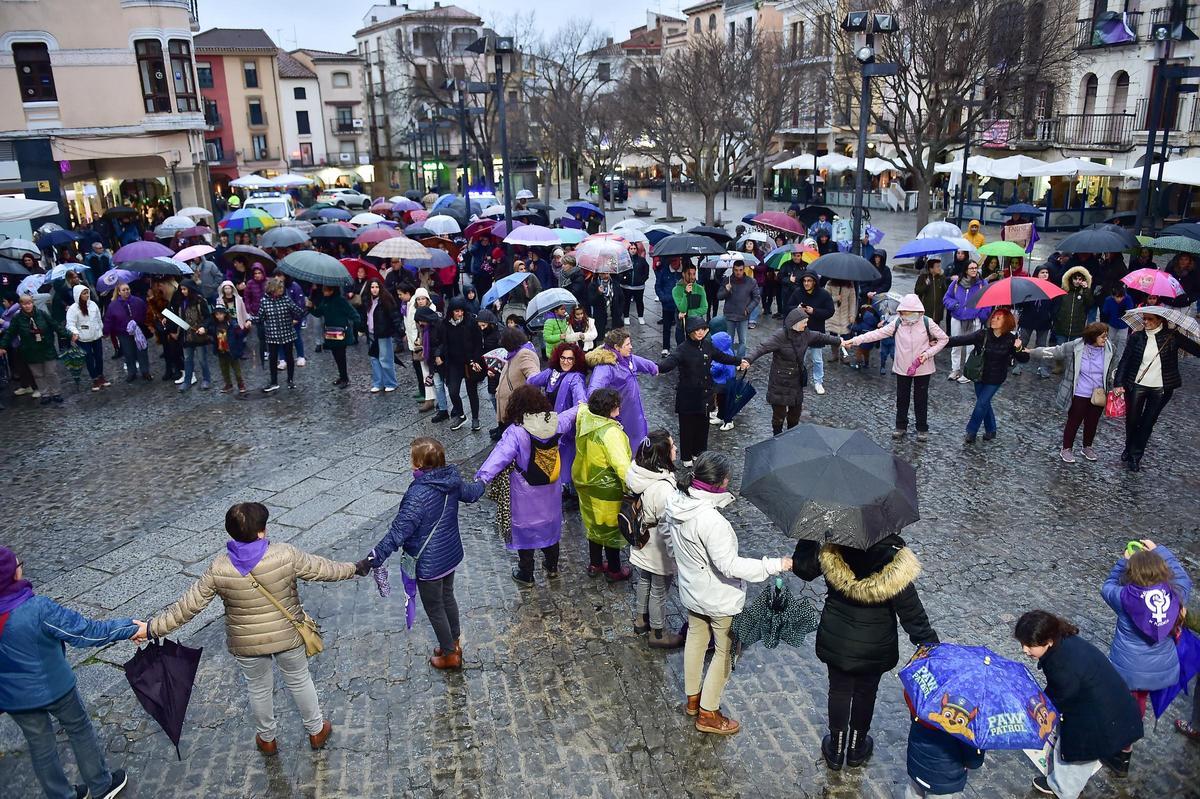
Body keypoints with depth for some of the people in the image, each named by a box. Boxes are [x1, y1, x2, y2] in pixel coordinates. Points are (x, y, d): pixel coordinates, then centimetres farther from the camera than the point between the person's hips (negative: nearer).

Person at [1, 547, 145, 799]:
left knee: (40, 746, 21)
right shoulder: (38, 609, -33)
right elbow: (86, 631, -25)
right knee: (80, 731, 20)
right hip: (54, 687, -4)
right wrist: (130, 628, -15)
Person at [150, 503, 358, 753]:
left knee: (259, 689, 26)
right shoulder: (285, 555, -25)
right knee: (299, 680, 23)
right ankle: (316, 731, 42)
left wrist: (155, 627, 0)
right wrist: (352, 569, 7)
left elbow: (188, 606, -14)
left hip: (246, 644, 1)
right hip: (288, 636, -1)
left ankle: (266, 739, 47)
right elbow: (322, 569, -11)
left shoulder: (219, 569, -20)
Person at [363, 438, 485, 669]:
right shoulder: (452, 479, -9)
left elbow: (398, 532, -33)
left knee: (434, 609, 15)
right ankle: (455, 642, 47)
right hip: (451, 554, 7)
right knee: (447, 597, 28)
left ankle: (449, 655, 34)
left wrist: (372, 560, -30)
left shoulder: (419, 495, -32)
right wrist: (482, 481, 35)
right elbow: (471, 493, 13)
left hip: (429, 563, -7)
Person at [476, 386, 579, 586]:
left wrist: (482, 478, -38)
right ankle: (552, 567, 41)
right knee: (550, 525, 24)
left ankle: (526, 575, 28)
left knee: (524, 528, 13)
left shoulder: (516, 432, -27)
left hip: (525, 495, -5)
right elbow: (572, 413, 10)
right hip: (551, 490, 5)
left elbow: (500, 456, -35)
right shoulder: (556, 423, -10)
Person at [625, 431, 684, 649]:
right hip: (659, 551, -7)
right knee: (659, 592, 16)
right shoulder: (663, 488, -37)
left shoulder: (638, 473, -13)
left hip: (642, 545, 7)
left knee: (644, 582, 29)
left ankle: (640, 619, 52)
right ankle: (658, 634, 37)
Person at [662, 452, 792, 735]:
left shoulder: (675, 502, -12)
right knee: (725, 651, 13)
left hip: (690, 590, 8)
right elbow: (729, 565, -31)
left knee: (695, 639, 26)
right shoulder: (712, 521, -37)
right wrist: (776, 565, -29)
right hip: (719, 598, -8)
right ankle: (708, 714, 27)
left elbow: (669, 538, 6)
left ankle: (692, 698, 45)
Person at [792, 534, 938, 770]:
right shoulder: (895, 568, -29)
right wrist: (931, 644, -5)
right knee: (865, 693, 23)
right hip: (874, 649, -1)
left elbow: (803, 568, -3)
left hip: (835, 641, 1)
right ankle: (856, 749, 43)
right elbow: (913, 617, -19)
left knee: (839, 691, 21)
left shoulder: (830, 553, -23)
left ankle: (836, 750, 38)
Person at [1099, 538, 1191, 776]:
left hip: (1128, 670, -3)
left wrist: (1123, 560, 3)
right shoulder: (1176, 594, -15)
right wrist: (1158, 551, 11)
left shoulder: (1126, 598, -23)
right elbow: (1183, 576, 8)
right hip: (1161, 669, 3)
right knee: (1139, 703, 28)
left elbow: (1107, 587, 0)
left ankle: (1122, 758, 34)